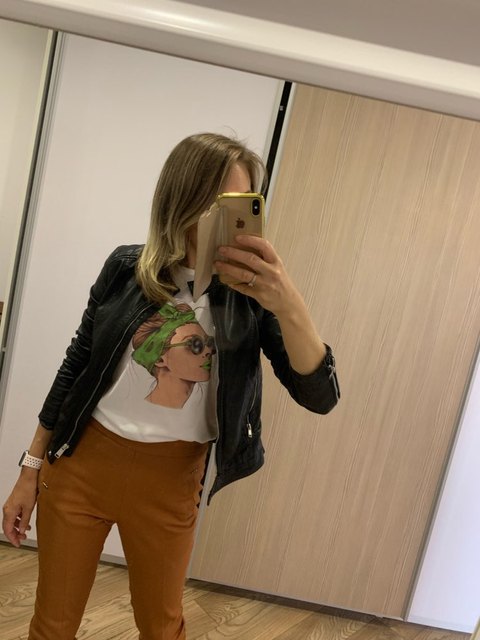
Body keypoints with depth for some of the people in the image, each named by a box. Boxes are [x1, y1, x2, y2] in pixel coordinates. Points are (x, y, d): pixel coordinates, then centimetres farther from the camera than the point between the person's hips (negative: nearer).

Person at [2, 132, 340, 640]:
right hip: (81, 463, 1)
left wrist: (288, 306, -33)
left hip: (170, 482, 0)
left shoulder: (251, 293, -8)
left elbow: (320, 396, -16)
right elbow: (75, 367, 3)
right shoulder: (126, 266, -5)